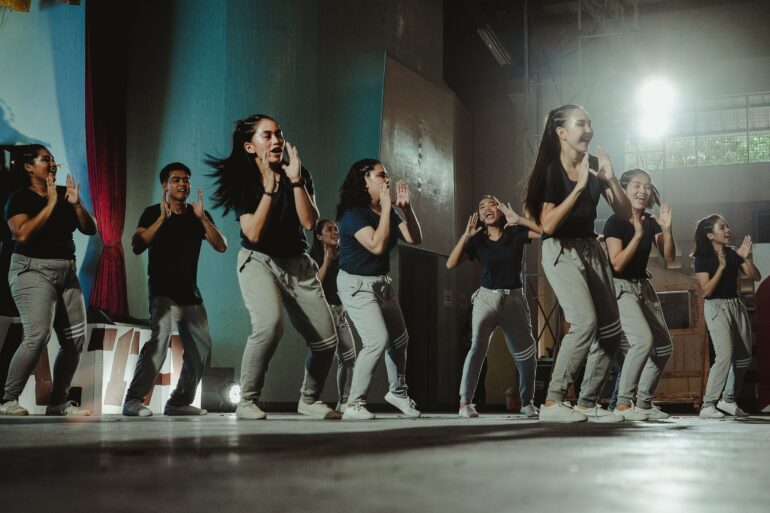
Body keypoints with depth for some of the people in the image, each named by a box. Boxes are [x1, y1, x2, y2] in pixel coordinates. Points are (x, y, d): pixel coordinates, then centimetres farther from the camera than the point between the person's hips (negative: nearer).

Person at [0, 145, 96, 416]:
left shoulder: (65, 193, 12)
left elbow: (91, 229, 8)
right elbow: (23, 234, -19)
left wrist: (76, 204, -8)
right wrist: (51, 204, -16)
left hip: (67, 273, 7)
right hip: (33, 271, -6)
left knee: (75, 340, 0)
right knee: (38, 335, -23)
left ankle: (58, 403, 8)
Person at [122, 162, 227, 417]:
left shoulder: (199, 215, 9)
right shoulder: (153, 213, -2)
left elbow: (221, 246, -2)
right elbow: (137, 247, -15)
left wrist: (202, 218, -14)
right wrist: (162, 218, -21)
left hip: (190, 293, 6)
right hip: (163, 291, -6)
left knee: (201, 349, 5)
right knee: (160, 338, -26)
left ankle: (180, 402, 17)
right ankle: (133, 400, -27)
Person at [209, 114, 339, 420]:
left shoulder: (300, 175, 1)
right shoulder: (243, 181, -7)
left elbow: (309, 222, -13)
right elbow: (254, 233, -18)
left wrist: (295, 180, -20)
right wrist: (269, 188, -23)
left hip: (297, 264, 4)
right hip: (258, 261, -4)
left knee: (327, 340, -1)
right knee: (270, 324, -32)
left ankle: (309, 399, 25)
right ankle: (247, 402, -17)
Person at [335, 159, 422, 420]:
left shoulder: (387, 212, 6)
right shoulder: (354, 214, -17)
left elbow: (415, 238, 2)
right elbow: (377, 245, -30)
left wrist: (406, 206, -8)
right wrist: (387, 207, -26)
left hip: (382, 283, 8)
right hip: (357, 285, -8)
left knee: (399, 339, 14)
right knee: (377, 340, -21)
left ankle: (398, 391, 37)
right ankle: (354, 405, -12)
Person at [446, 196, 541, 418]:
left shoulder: (515, 233, 0)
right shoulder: (478, 241, 2)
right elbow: (450, 264, -6)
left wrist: (518, 220, -19)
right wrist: (466, 236, -13)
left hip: (514, 298, 1)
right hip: (487, 297, -1)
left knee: (526, 352, 6)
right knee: (478, 346, -21)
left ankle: (527, 402, 25)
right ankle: (465, 402, -22)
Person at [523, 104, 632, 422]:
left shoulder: (594, 166, 7)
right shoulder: (552, 171, -11)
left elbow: (625, 214, 4)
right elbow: (547, 224, -22)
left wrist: (610, 179, -10)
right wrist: (579, 187, -23)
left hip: (591, 249, 7)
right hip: (560, 251, -7)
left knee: (610, 331, 3)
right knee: (585, 321, -25)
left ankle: (587, 403, 13)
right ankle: (552, 402, -20)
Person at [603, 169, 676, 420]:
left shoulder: (651, 221, 4)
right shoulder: (615, 222, -14)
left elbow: (669, 257, 1)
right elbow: (617, 264, -22)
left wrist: (666, 229, -14)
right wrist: (638, 235, -29)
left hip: (643, 286, 8)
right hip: (620, 287, -8)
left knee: (664, 347, 10)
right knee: (643, 340, -26)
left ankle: (644, 403, 20)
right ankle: (622, 403, -20)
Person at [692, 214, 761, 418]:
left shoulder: (733, 253, 6)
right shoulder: (702, 258, -8)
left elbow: (756, 277, 4)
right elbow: (706, 290, -17)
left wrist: (746, 258, -12)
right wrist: (721, 266, -25)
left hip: (736, 305, 7)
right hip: (716, 307, -6)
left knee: (743, 357, 9)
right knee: (725, 355, -20)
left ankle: (728, 400, 25)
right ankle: (708, 406, -16)